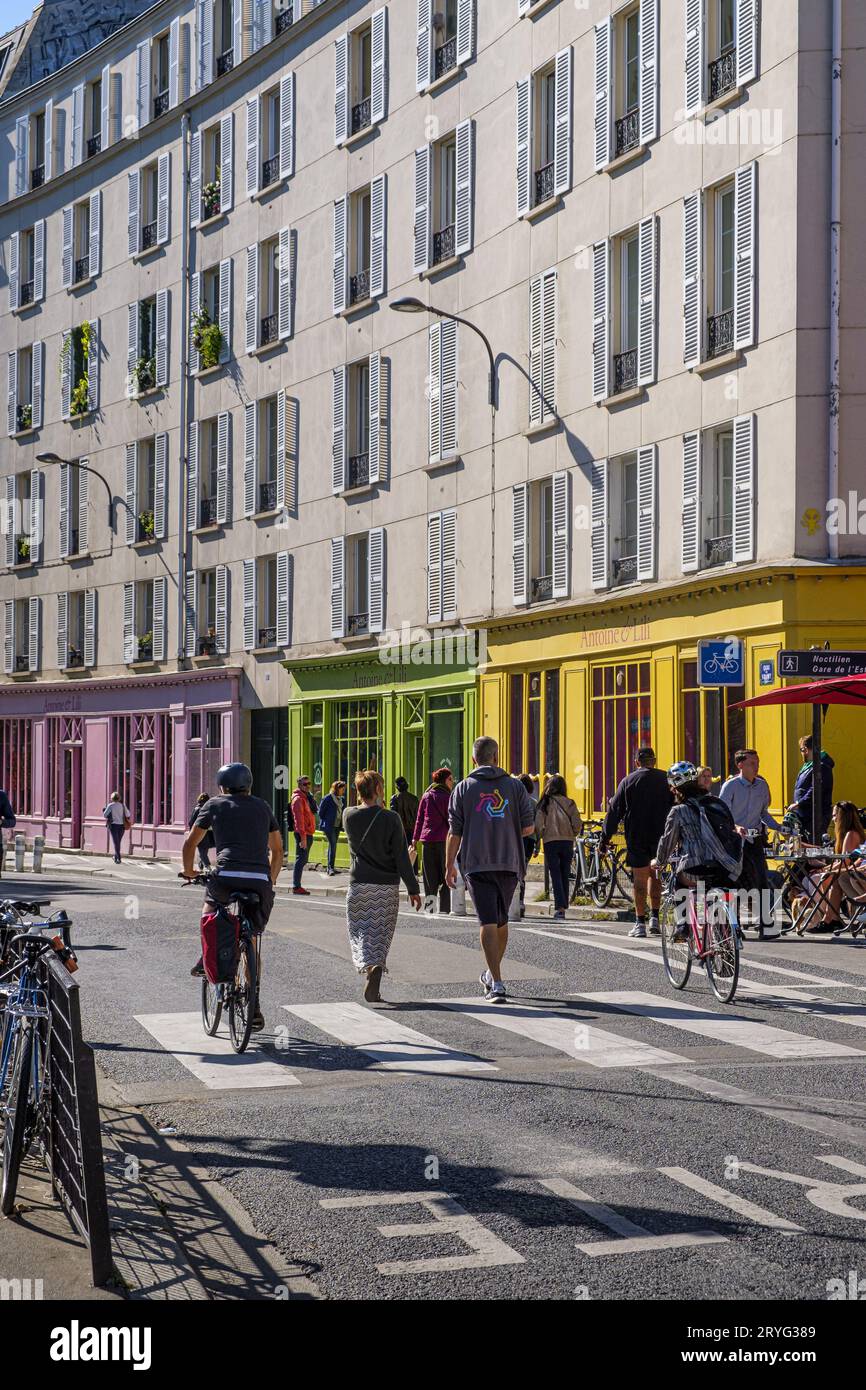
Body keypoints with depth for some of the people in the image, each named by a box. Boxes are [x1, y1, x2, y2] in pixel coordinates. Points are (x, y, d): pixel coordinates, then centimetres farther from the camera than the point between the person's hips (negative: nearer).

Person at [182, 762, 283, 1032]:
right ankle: (254, 1008, 10)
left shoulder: (215, 804, 15)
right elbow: (277, 849, 28)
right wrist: (271, 879, 41)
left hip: (227, 876, -2)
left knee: (211, 901, 34)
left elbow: (190, 843, 18)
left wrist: (188, 871, 35)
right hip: (260, 882, 2)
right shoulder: (262, 806, 23)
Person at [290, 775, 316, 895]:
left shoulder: (306, 797, 20)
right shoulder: (298, 799, -11)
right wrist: (303, 837, -22)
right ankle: (296, 887, -10)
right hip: (303, 834, -10)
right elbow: (298, 819, -18)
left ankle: (297, 885, 19)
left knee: (303, 860, 13)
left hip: (308, 833, 10)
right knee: (301, 859, -10)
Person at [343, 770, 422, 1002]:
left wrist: (369, 804, 14)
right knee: (380, 936, 8)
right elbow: (402, 857, -8)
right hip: (388, 887, -1)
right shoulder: (391, 818, -9)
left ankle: (372, 966, -17)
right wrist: (413, 889, -2)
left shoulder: (349, 815, -3)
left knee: (361, 933, 8)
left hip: (359, 885, 1)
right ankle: (373, 990, 2)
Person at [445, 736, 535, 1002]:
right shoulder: (514, 786, 3)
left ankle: (496, 983, -15)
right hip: (509, 864, 2)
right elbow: (529, 827, 1)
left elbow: (454, 832, -1)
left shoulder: (463, 788, 0)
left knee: (488, 922, -6)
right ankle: (492, 974, 33)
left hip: (477, 865, -2)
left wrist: (449, 866, 8)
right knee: (501, 920, 18)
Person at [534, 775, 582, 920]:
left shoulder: (545, 803, -1)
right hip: (567, 842, 2)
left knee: (556, 875, -1)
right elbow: (578, 825, -2)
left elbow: (539, 825, -8)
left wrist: (540, 837, 10)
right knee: (564, 875, 11)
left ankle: (560, 907, -13)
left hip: (550, 842, -2)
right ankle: (562, 906, 14)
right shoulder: (569, 803, 3)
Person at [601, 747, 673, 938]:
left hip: (636, 838, -1)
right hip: (661, 837, 1)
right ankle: (654, 917, 9)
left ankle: (640, 923, 1)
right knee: (655, 875, 16)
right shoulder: (665, 779, 2)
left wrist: (605, 838, 5)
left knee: (640, 879, 2)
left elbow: (614, 812, 0)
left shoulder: (628, 781, 0)